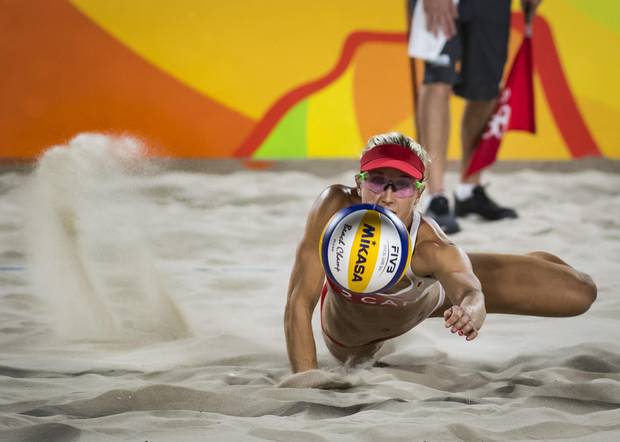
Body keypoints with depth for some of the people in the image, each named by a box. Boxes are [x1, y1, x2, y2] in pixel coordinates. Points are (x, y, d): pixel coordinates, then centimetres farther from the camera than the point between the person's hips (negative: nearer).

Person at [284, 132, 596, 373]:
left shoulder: (433, 247, -44)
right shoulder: (334, 207, -42)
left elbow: (471, 292, -62)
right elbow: (299, 303, -42)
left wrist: (470, 312, -86)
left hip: (431, 296, 0)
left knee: (579, 293, -1)